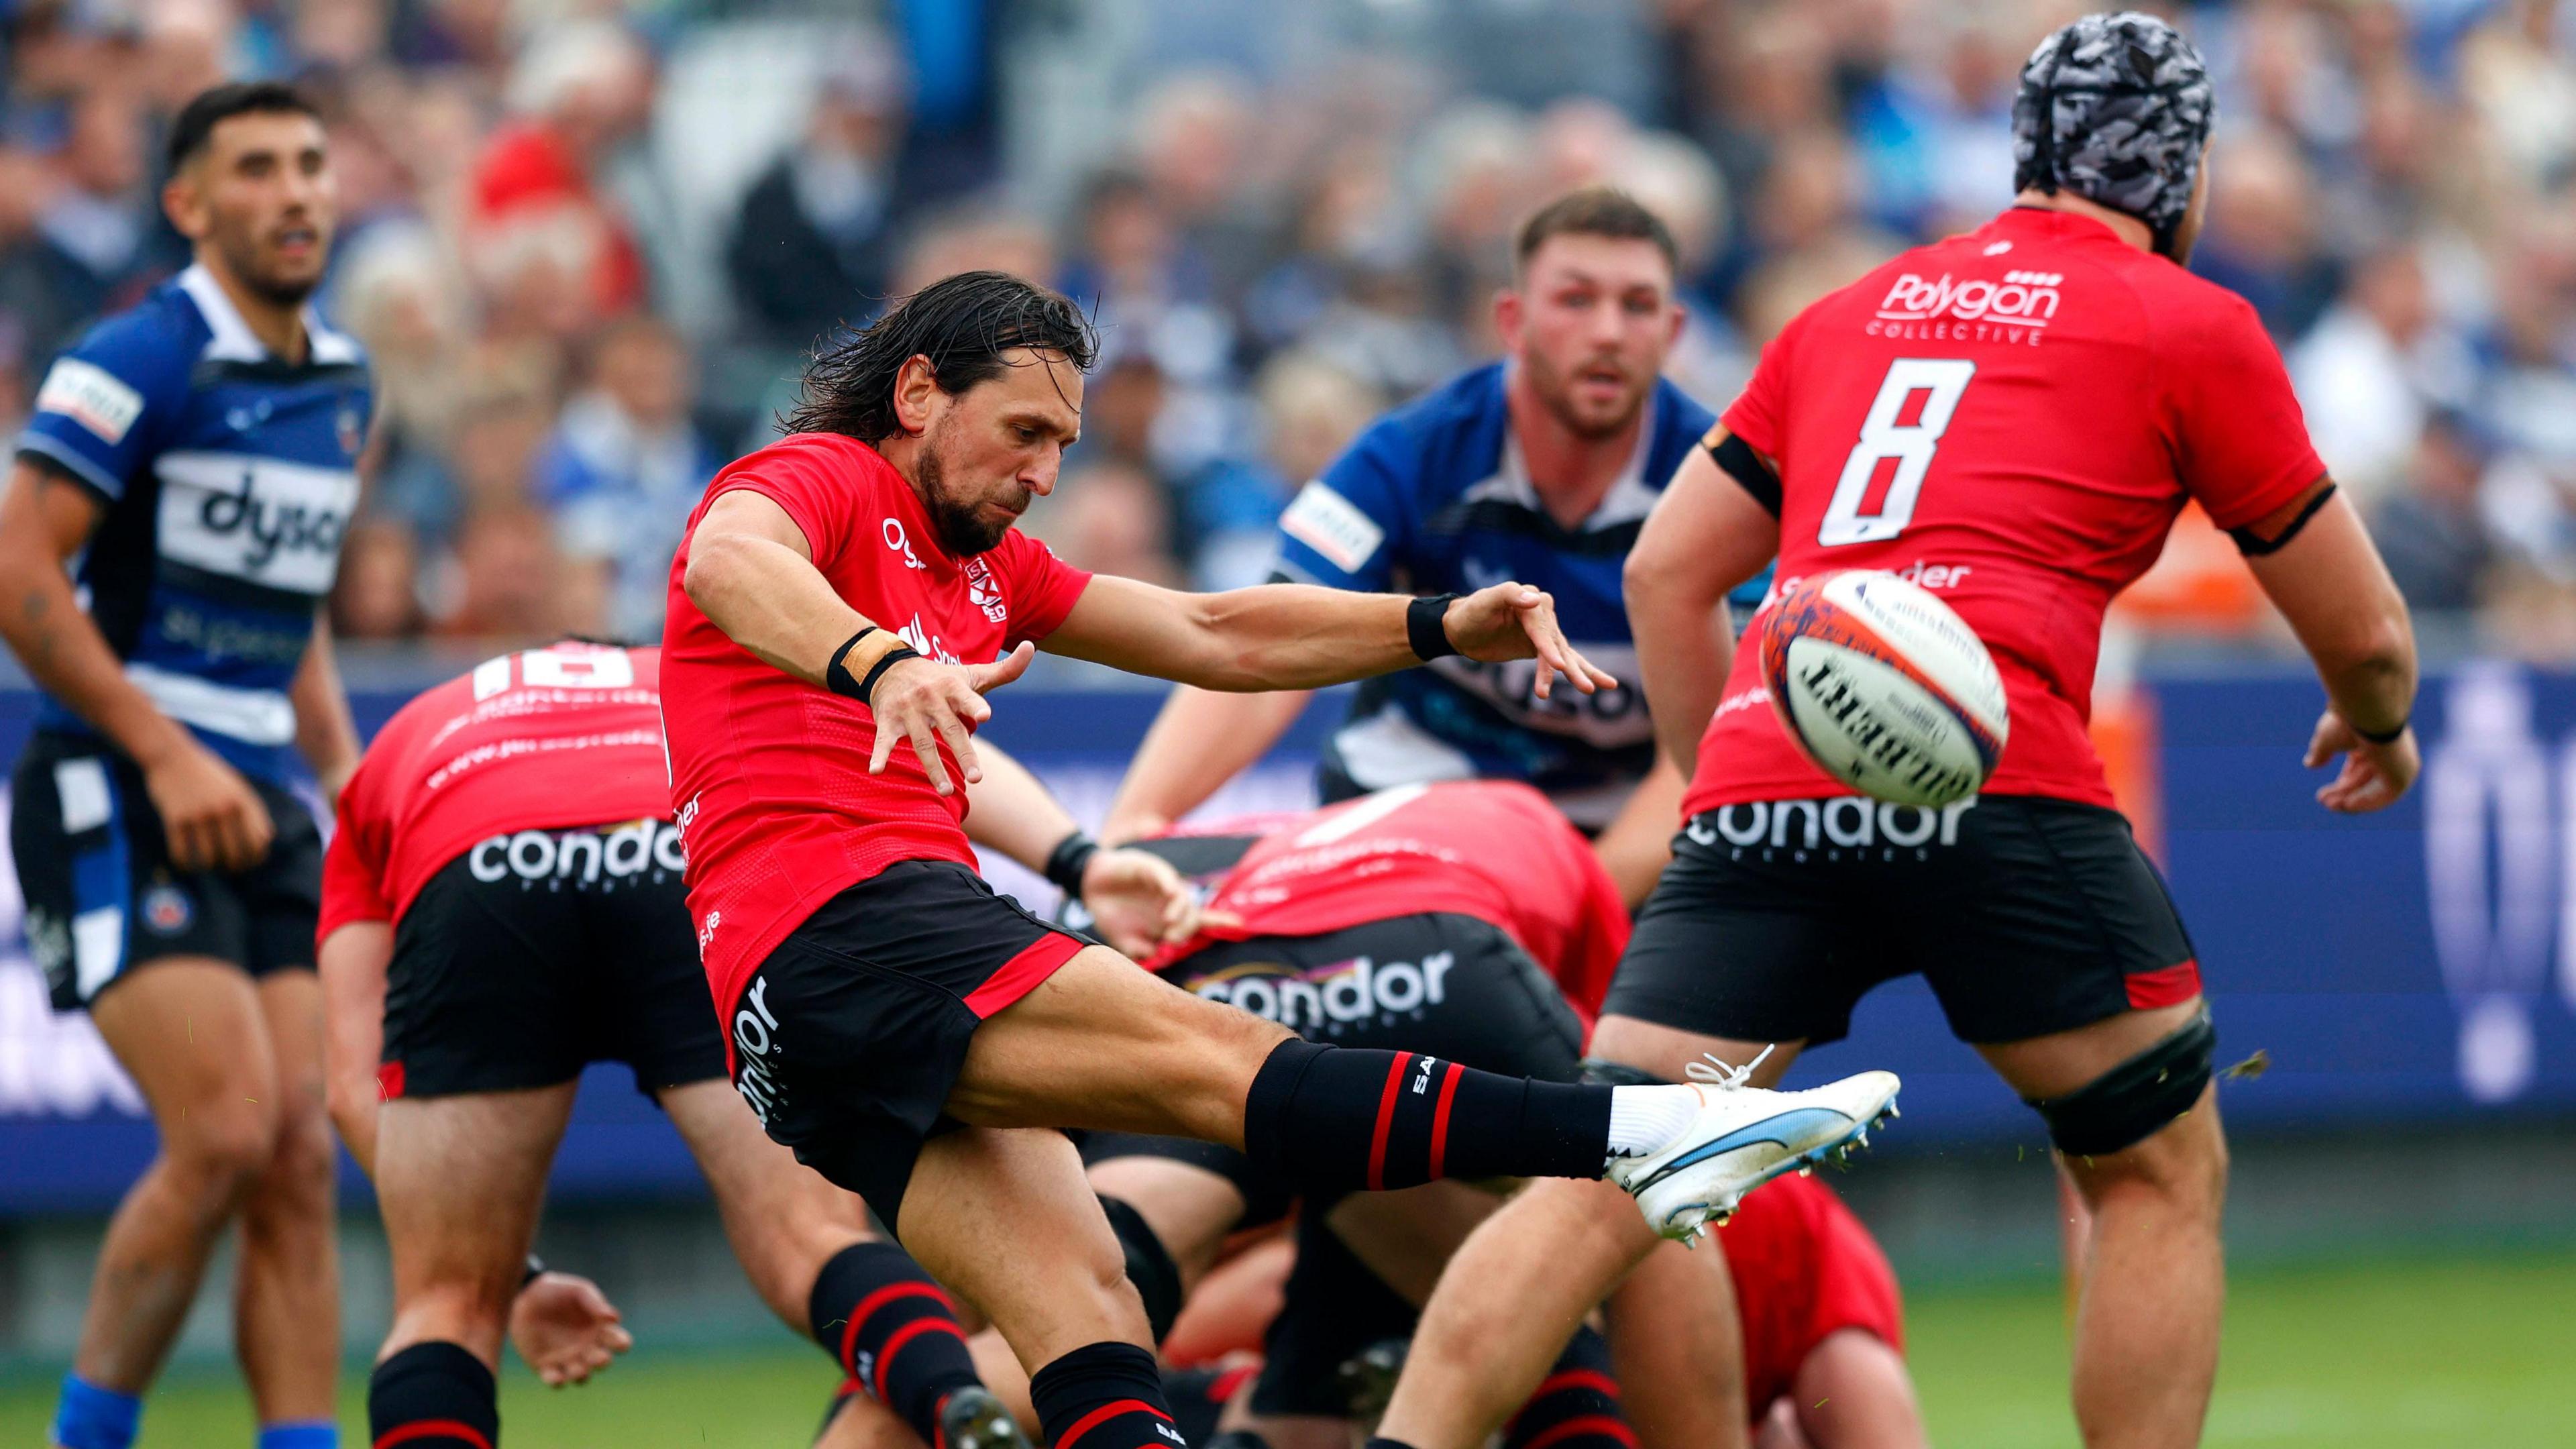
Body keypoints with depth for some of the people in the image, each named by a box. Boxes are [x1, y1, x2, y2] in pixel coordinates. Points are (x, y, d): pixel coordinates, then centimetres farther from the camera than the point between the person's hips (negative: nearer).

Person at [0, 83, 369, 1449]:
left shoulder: (341, 384, 14)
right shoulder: (139, 363, -11)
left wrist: (347, 779, 15)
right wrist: (167, 755, -19)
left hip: (256, 809, 7)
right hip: (118, 804, -7)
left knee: (299, 1159, -2)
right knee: (225, 1133, -18)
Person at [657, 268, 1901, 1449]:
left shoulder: (986, 568, 30)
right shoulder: (814, 479, 3)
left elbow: (1213, 636, 27)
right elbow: (730, 563, -22)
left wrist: (1444, 627, 13)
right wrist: (879, 663, -42)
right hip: (832, 924, -10)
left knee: (1085, 1313, -6)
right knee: (1212, 1056, -23)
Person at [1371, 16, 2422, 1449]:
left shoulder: (1852, 311, 27)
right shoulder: (2192, 327, 13)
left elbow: (1667, 574, 27)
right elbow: (2364, 634, 19)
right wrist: (2377, 727, 41)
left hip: (1760, 774, 4)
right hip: (1984, 776, -4)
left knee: (1593, 1189, 1)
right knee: (2160, 1172, 13)